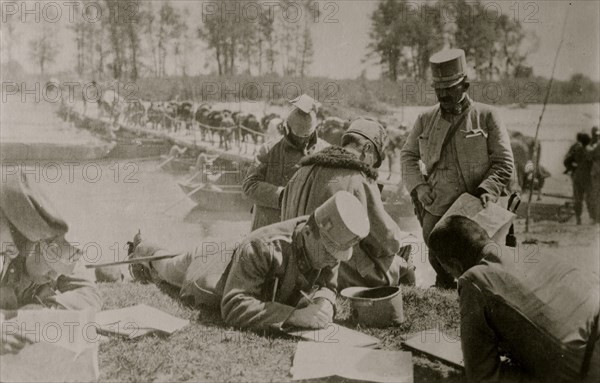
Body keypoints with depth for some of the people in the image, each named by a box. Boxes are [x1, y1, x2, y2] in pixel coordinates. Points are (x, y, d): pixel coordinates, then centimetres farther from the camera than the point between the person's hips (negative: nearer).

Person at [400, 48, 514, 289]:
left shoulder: (486, 116, -2)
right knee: (439, 260, 8)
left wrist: (487, 190, -18)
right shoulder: (425, 120, 7)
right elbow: (408, 155, 14)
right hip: (437, 209, 2)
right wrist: (418, 186, -3)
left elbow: (504, 163, -3)